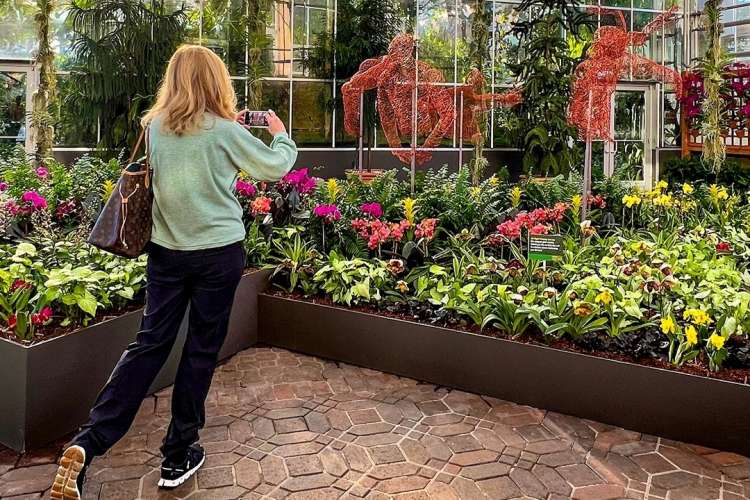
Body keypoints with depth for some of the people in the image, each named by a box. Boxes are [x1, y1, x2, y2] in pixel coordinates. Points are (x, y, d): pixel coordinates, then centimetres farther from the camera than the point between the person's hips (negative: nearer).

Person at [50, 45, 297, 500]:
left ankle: (87, 443, 0)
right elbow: (275, 167, 2)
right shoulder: (225, 131, -10)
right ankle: (179, 455, 17)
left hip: (166, 250, 4)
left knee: (150, 343, 9)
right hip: (219, 253, -4)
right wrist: (281, 134, 20)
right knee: (202, 350, 7)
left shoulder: (155, 126, 3)